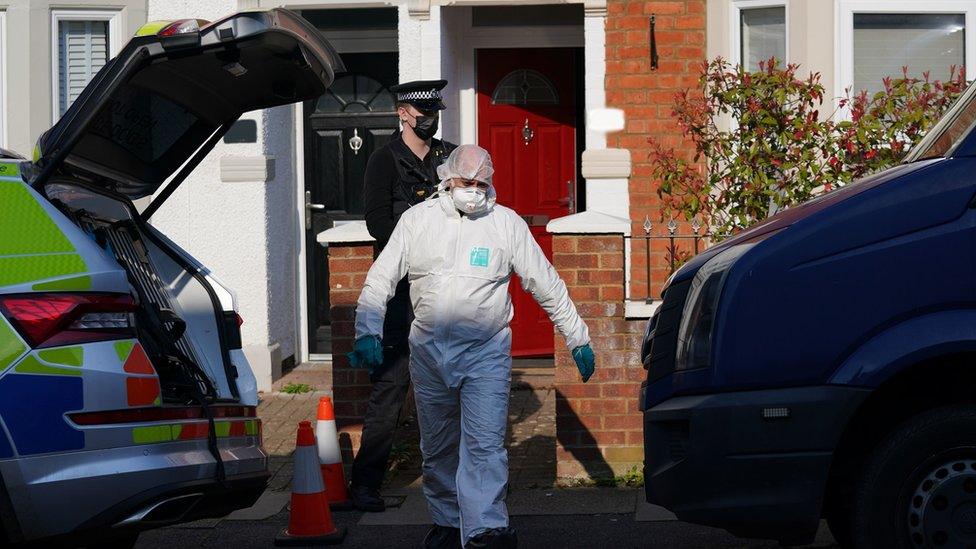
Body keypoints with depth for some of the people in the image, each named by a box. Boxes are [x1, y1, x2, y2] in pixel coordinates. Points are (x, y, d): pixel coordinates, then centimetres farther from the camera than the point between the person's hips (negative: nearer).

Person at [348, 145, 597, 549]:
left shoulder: (507, 223, 1)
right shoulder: (418, 219, 3)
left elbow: (547, 285, 6)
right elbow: (381, 278, 4)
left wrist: (578, 339, 7)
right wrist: (368, 333, -9)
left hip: (486, 353, -2)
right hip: (428, 352, 2)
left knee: (484, 446, -13)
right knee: (437, 448, 13)